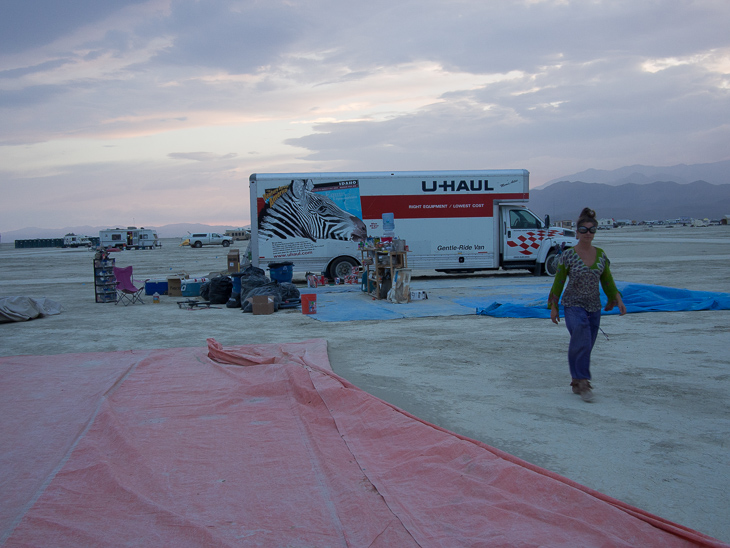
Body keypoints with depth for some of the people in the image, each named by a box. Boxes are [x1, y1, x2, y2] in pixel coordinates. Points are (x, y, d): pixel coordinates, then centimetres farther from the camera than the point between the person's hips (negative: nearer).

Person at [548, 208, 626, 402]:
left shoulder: (601, 254, 5)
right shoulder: (568, 255, -7)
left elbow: (607, 281, 14)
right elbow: (558, 282, -2)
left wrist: (618, 300, 5)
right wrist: (553, 307, -1)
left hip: (594, 307, 4)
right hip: (573, 305, -4)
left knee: (585, 346, 8)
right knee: (582, 342, -21)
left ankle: (577, 382, 22)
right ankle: (583, 382, -15)